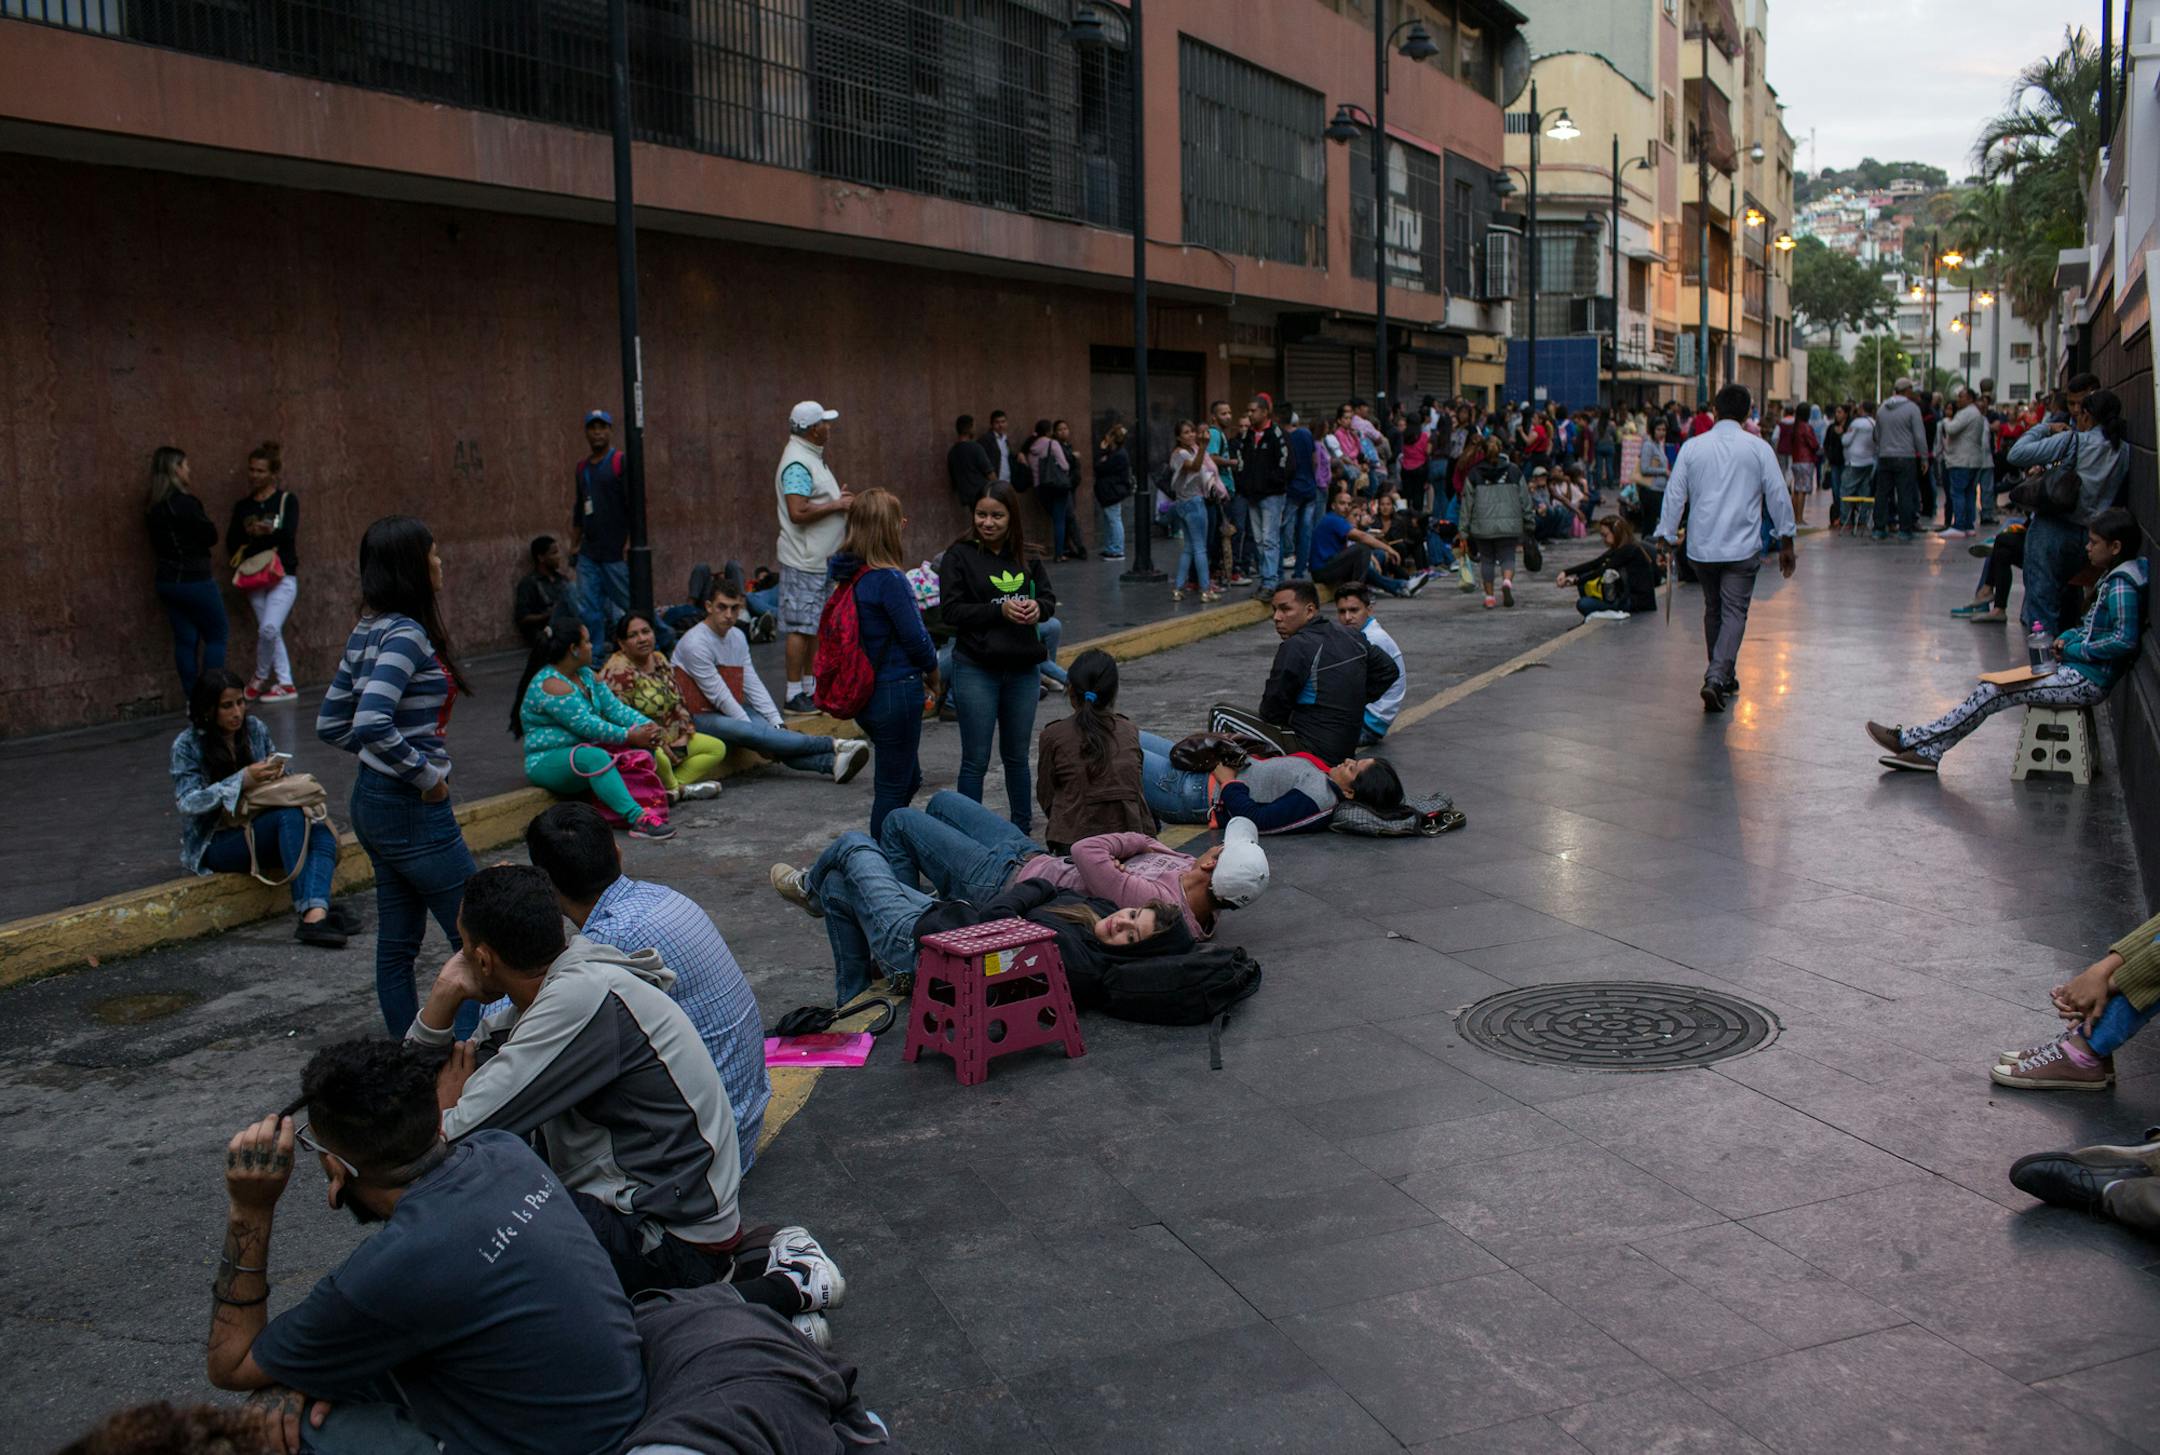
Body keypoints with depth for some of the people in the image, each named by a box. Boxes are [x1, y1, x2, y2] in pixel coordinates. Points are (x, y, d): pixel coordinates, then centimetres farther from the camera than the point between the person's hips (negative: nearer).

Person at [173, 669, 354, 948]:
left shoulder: (254, 728, 7)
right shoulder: (187, 745, -6)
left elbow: (277, 773, 17)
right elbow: (187, 802, -14)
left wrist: (276, 772, -9)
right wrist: (242, 780, -25)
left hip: (257, 831, 5)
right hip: (214, 843, -5)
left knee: (322, 833, -27)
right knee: (290, 816, -33)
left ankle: (316, 912, -51)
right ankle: (307, 910, -42)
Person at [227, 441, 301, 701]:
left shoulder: (287, 500, 0)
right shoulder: (242, 506, 11)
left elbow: (288, 535, -13)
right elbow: (232, 544, 3)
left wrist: (252, 539, -17)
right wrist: (270, 540, -12)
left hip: (283, 576, -4)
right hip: (254, 578, 4)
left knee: (269, 629, -17)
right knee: (271, 632, 4)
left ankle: (260, 678, 4)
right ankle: (285, 684, 10)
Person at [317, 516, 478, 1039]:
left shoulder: (367, 632, 9)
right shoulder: (407, 633, -18)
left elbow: (331, 724, 14)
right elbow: (372, 722, -30)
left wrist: (389, 760, 12)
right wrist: (427, 775, -19)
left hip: (373, 802, 9)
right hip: (413, 810, -9)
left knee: (397, 942, 14)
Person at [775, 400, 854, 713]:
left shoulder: (811, 457, 15)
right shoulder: (797, 462, -19)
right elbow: (798, 512, -28)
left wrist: (838, 499, 10)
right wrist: (836, 505, -18)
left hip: (819, 559, 10)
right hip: (804, 561, -10)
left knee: (816, 626, 15)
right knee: (801, 627, -5)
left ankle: (812, 687, 24)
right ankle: (795, 693, 0)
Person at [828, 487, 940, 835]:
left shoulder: (847, 575, 5)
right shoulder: (889, 579, -20)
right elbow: (915, 636, -15)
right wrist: (933, 674, 5)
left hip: (863, 693, 8)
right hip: (896, 692, -8)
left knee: (909, 777, 23)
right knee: (893, 787, 4)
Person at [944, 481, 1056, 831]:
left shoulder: (1025, 554, 6)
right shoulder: (959, 555, -6)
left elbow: (1049, 599, 10)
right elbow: (953, 611, -11)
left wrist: (1037, 607, -14)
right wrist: (1000, 610, -22)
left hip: (1023, 667, 4)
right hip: (976, 668, -4)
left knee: (1017, 755, 17)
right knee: (976, 759, 1)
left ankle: (1022, 828, 31)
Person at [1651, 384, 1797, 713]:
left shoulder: (1693, 447, 1)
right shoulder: (1759, 448, -3)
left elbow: (1674, 495, 2)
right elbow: (1778, 496, 0)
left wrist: (1665, 538, 8)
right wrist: (1786, 542, 9)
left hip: (1701, 547, 3)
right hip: (1742, 547, -3)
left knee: (1713, 610, 18)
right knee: (1734, 612, -3)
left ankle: (1721, 677, 28)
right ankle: (1717, 677, -20)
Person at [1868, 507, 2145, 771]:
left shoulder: (2122, 586, -16)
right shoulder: (2112, 578, 15)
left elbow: (2125, 640, -24)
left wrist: (2073, 650, -15)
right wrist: (2068, 638, 4)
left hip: (2086, 682, -9)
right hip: (2077, 673, 9)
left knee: (1994, 693, -12)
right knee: (1991, 689, 0)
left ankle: (1910, 740, -9)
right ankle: (1927, 749, -7)